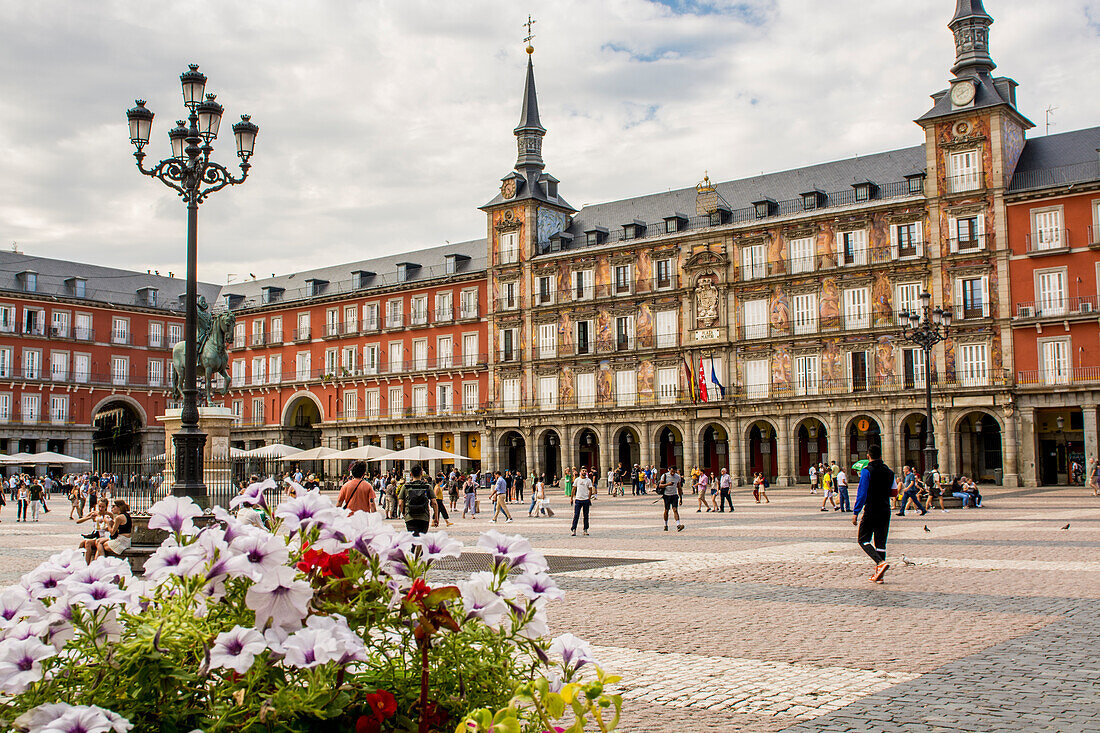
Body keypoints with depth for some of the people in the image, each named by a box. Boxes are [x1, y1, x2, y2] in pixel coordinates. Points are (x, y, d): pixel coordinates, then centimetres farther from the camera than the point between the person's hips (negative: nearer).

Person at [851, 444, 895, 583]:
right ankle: (878, 574, 9)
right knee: (880, 542, 10)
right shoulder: (889, 471, 8)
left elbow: (862, 493, -14)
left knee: (863, 539, 4)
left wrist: (855, 512, -12)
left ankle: (880, 563, -18)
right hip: (885, 512, 5)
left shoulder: (867, 471, -10)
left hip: (871, 511, -5)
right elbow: (894, 492, 13)